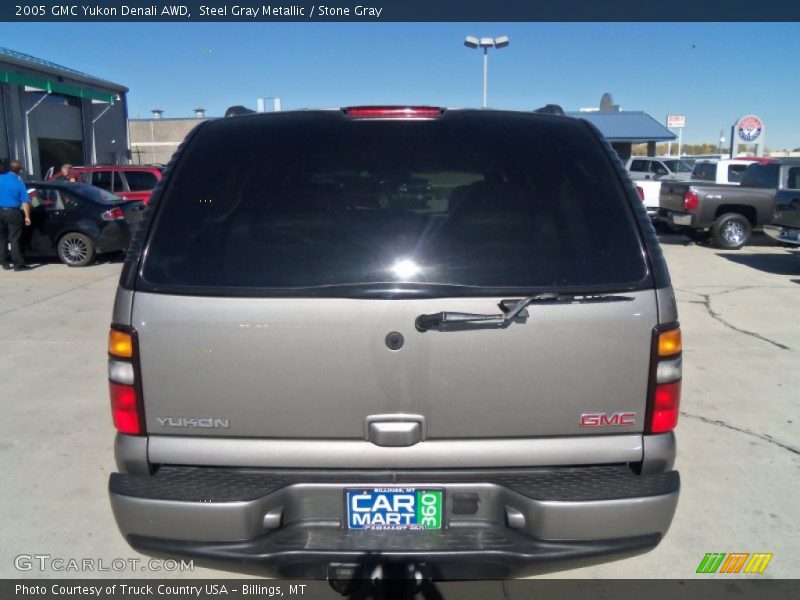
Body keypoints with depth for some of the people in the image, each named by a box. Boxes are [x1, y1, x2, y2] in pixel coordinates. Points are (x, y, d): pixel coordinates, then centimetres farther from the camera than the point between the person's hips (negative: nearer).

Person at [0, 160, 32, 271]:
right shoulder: (19, 183, -9)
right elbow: (25, 202, -11)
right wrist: (27, 216, -7)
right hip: (13, 212, -4)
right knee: (14, 240, -3)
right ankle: (18, 264, -4)